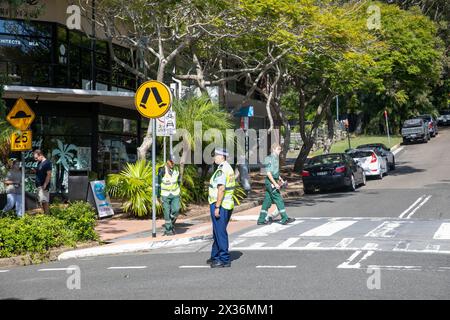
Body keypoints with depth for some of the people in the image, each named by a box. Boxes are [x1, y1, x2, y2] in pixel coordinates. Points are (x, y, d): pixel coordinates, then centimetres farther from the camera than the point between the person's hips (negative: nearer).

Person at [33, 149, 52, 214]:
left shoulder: (47, 163, -13)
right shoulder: (39, 163, 15)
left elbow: (49, 174, -18)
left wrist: (45, 185, -21)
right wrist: (34, 170, 8)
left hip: (43, 186, -9)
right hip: (39, 185, 9)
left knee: (44, 201, -9)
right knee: (41, 201, 11)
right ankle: (44, 213, 16)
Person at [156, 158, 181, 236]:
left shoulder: (176, 171, 4)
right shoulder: (162, 170, -10)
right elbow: (158, 183, -6)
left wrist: (178, 193, 18)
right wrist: (158, 196, -7)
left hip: (175, 195, 3)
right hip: (165, 195, -3)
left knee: (176, 210, -11)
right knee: (167, 213, -2)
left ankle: (171, 225, 14)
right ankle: (168, 230, 9)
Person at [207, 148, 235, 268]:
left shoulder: (221, 170, -18)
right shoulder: (229, 168, 15)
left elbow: (221, 189, -25)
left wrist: (217, 207, -23)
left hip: (220, 205, -10)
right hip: (228, 204, 10)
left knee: (220, 232, -5)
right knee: (217, 232, 19)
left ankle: (224, 260, -2)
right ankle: (215, 256, 29)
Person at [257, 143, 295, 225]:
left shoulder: (275, 159, 16)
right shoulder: (269, 159, -14)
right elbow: (268, 173, -19)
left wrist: (281, 180, 20)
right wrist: (275, 184, -22)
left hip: (273, 182, 9)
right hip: (271, 182, -9)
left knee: (267, 201, 10)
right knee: (278, 200, -6)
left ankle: (261, 220, 13)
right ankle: (285, 219, -3)